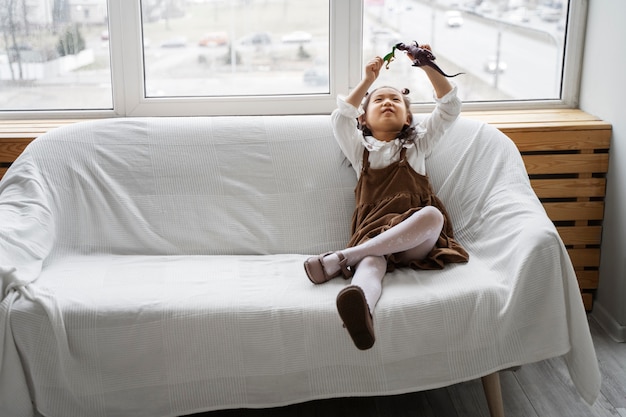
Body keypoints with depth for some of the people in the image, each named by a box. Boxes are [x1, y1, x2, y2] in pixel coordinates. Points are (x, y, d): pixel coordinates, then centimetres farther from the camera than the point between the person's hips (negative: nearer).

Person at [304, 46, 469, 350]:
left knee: (432, 215, -37)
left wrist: (428, 66, 10)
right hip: (374, 233, -1)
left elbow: (449, 109, 20)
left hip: (416, 236, 1)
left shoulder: (417, 144, 30)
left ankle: (338, 259, -42)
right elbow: (340, 118, 11)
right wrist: (367, 81, 10)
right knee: (371, 263, -38)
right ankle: (361, 308, -74)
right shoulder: (361, 149, 29)